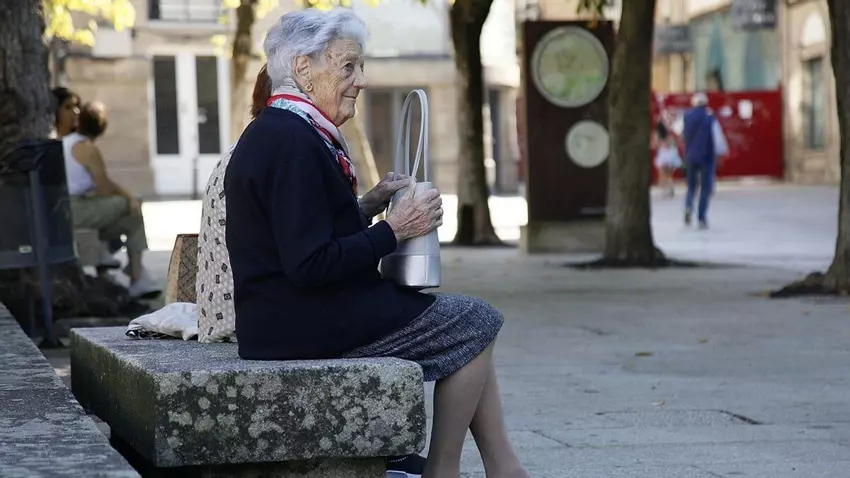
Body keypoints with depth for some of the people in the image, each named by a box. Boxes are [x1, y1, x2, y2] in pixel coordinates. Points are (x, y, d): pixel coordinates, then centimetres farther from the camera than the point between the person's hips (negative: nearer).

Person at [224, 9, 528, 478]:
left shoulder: (272, 131, 14)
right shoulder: (292, 141, -19)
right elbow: (309, 266, -24)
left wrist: (366, 206, 10)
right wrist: (393, 229, -15)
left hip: (289, 314, 11)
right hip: (304, 325, -11)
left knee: (470, 320, 14)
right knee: (477, 321, -2)